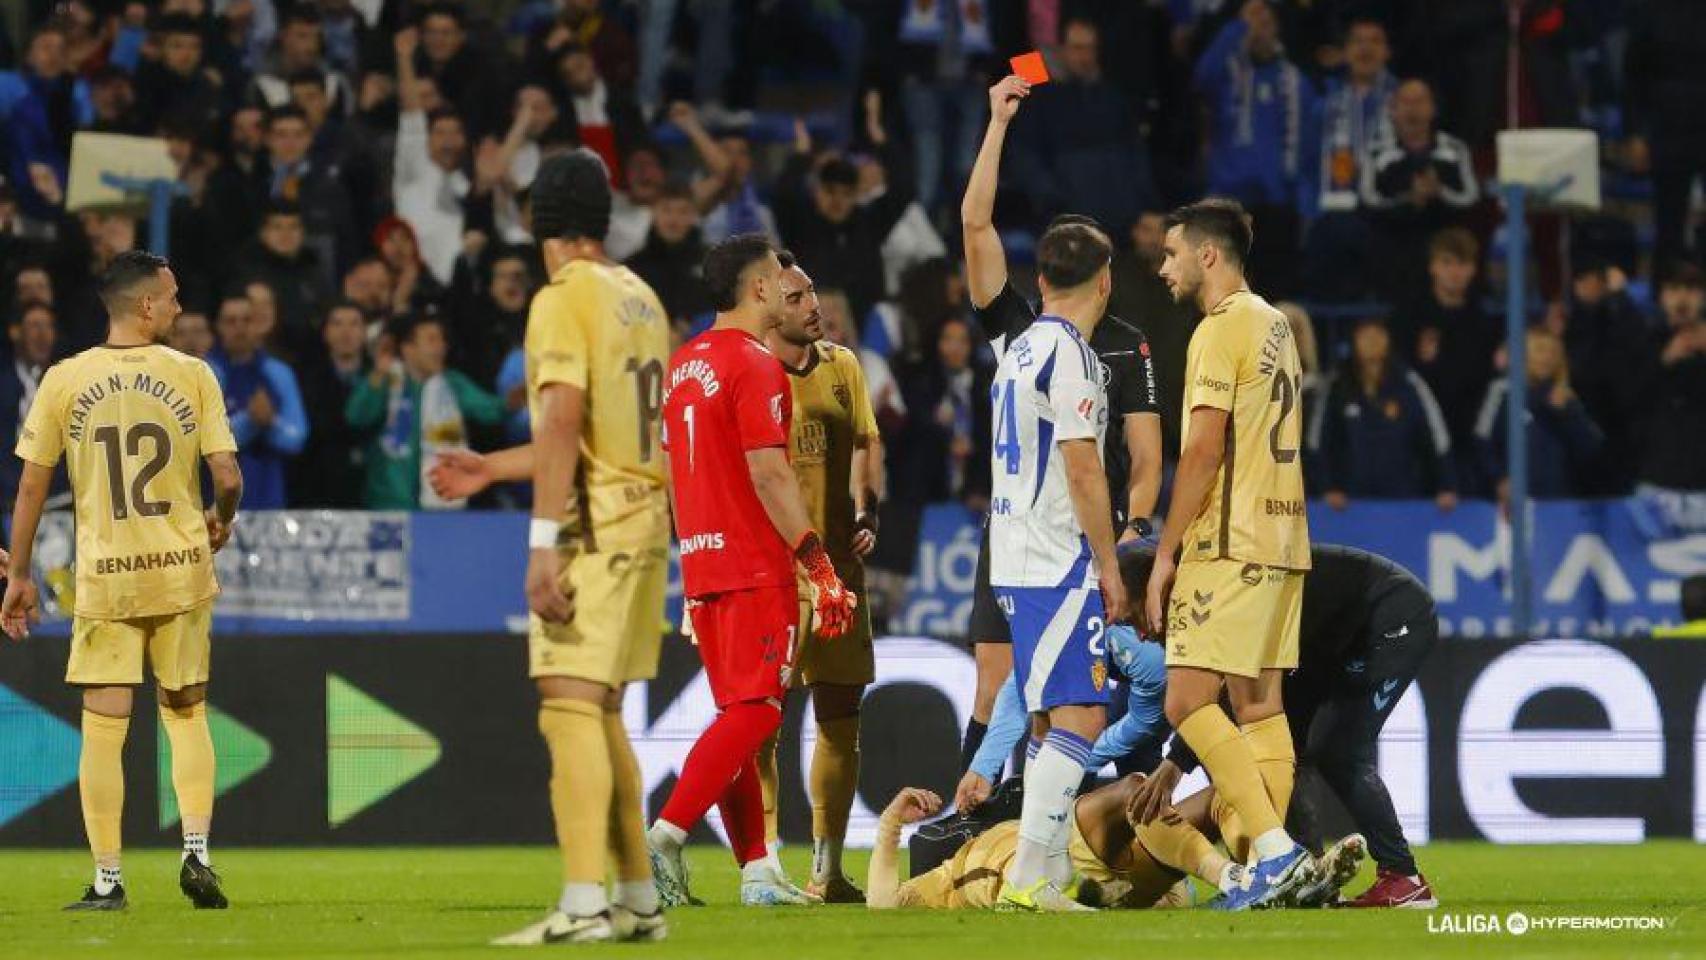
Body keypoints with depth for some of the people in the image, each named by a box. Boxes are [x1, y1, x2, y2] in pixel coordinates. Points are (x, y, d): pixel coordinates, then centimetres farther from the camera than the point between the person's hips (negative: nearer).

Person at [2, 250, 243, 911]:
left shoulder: (64, 381, -3)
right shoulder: (192, 375, -4)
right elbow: (228, 478, -7)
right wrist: (220, 521, 16)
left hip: (103, 577, -1)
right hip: (182, 570, 1)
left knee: (103, 727, 2)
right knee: (187, 714, 16)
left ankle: (107, 881, 2)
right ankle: (196, 852, 4)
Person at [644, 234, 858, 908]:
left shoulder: (682, 365, 14)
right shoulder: (755, 366, -12)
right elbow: (769, 476, -18)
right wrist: (822, 568, -17)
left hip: (702, 566, 9)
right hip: (757, 567, -9)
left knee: (739, 714, 11)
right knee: (753, 712, -10)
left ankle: (755, 870, 10)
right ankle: (664, 837, -21)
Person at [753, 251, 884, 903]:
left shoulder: (841, 366, 9)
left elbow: (866, 445, 20)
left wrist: (867, 514, 5)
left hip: (838, 563, 6)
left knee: (841, 715, 8)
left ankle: (827, 871, 16)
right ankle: (764, 868, -3)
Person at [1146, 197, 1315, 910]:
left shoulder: (1221, 329, -10)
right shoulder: (1274, 325, 18)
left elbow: (1203, 450, -16)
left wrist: (1166, 552, -12)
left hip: (1229, 547, -9)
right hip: (1280, 541, 9)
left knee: (1188, 700, -10)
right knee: (1259, 705, 8)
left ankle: (1276, 849, -18)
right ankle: (1275, 869, 4)